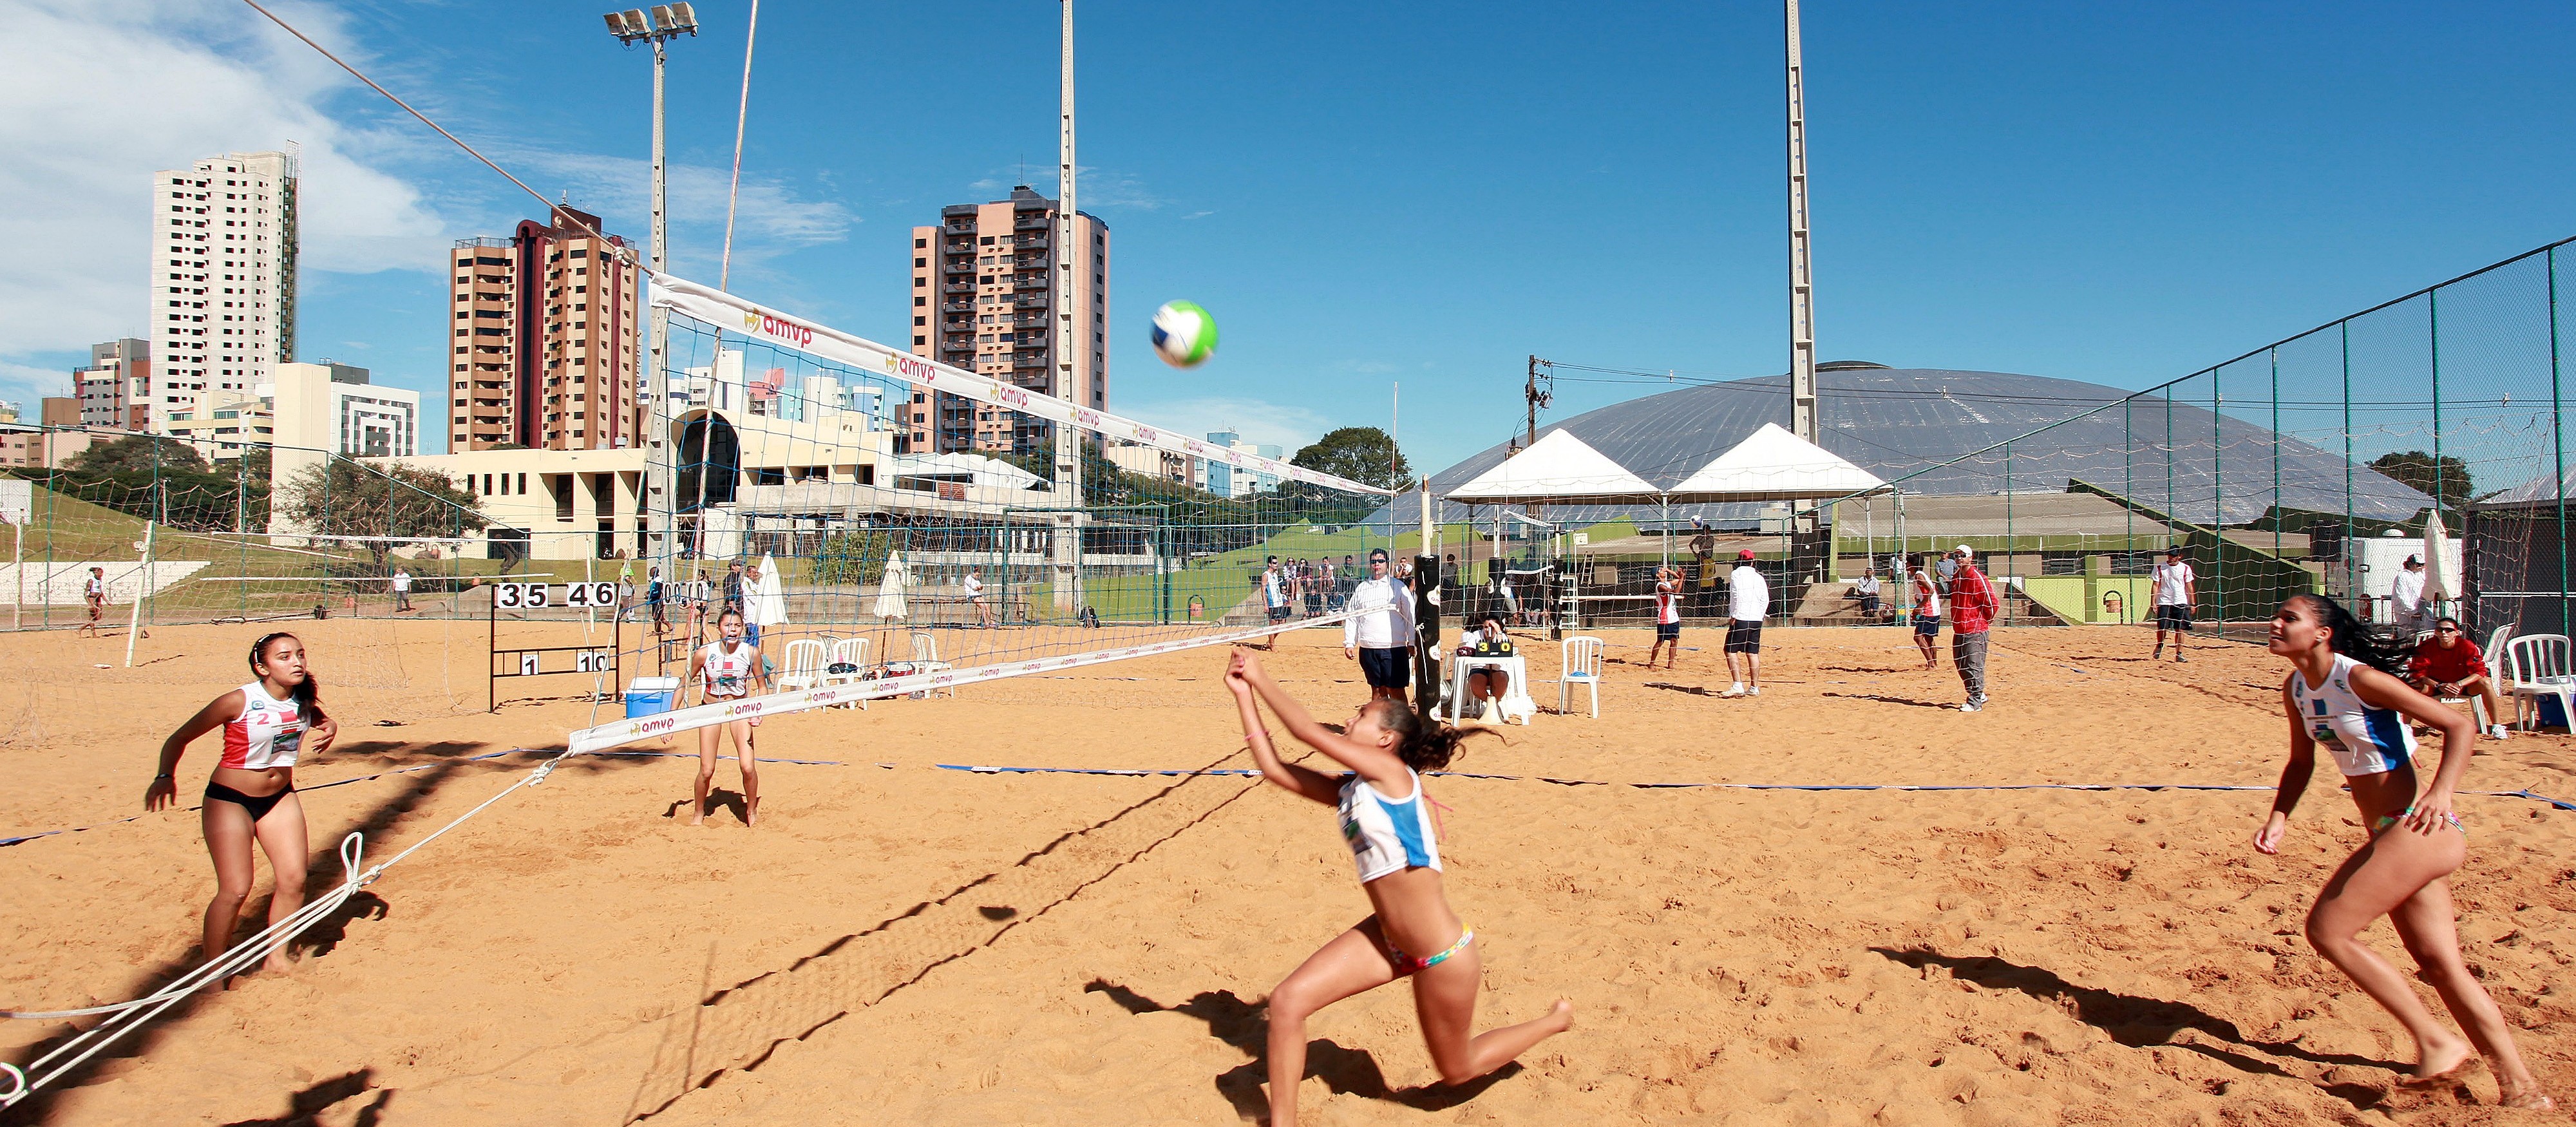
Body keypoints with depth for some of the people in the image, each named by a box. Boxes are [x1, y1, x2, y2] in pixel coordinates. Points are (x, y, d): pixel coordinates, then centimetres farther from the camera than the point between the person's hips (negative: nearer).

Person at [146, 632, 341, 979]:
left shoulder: (304, 700, -6)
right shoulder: (239, 702, -21)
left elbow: (325, 722, 18)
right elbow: (179, 738, -15)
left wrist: (327, 732, -5)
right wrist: (166, 776, -30)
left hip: (280, 797, 5)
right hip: (230, 800, -5)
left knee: (294, 881, -1)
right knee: (235, 891, -10)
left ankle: (277, 958, 18)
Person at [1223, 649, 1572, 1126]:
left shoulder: (1391, 772, -18)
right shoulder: (1347, 790, 3)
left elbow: (1309, 732, -19)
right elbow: (1273, 768, 0)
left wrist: (1260, 678, -10)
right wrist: (1244, 695, -1)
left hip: (1442, 951, -7)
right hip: (1384, 939, 7)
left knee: (1456, 1070, 15)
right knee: (1287, 1001, -7)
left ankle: (1555, 1020, 39)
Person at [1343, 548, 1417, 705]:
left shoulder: (1398, 586, 5)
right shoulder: (1361, 589, 14)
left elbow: (1410, 615, 2)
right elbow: (1351, 617, 16)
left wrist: (1412, 642, -4)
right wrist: (1349, 643, 8)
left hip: (1394, 648, -3)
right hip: (1367, 648, 3)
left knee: (1396, 691, -6)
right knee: (1377, 690, 9)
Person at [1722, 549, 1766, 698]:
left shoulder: (1736, 574, -1)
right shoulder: (1759, 577, 15)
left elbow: (1738, 596, -13)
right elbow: (1765, 599, 11)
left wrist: (1734, 615, -11)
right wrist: (1759, 616, 17)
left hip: (1740, 619, -6)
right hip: (1756, 619, 6)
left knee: (1731, 652, -5)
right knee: (1753, 653, 9)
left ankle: (1738, 686, -15)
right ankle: (1754, 688, 10)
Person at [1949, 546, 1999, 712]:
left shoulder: (1978, 578, -13)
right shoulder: (1955, 577, 11)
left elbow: (1993, 603, -14)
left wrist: (1985, 620, -2)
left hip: (1975, 631, -9)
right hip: (1959, 630, 9)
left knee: (1973, 666, -7)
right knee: (1961, 665, 14)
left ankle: (1975, 702, -2)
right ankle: (1979, 694, 29)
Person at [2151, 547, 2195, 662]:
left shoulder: (2185, 568, 5)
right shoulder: (2159, 568, 1)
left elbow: (2189, 587, 9)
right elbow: (2155, 585, 0)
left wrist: (2192, 603, 6)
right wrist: (2153, 602, -6)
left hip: (2181, 602, 1)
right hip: (2164, 602, -1)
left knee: (2181, 629, -4)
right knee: (2162, 628, -4)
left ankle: (2179, 654, 1)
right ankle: (2159, 646, 24)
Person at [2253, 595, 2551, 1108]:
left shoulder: (2359, 678, -16)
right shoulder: (2295, 689, 8)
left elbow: (2459, 726, -14)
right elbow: (2301, 763, 19)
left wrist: (2441, 792, -29)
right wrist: (2278, 818, 4)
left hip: (2417, 829, -9)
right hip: (2392, 835, 9)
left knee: (2327, 929, -11)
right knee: (2439, 965, 10)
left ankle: (2438, 1043, 1)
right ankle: (2520, 1087, 18)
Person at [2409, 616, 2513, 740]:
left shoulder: (2467, 646, -17)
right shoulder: (2426, 647, -17)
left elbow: (2480, 671, -21)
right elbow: (2418, 672, -20)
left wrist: (2459, 685, -37)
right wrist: (2439, 686, -35)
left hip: (2463, 684, 1)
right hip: (2435, 684, -1)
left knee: (2485, 683, -28)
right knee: (2414, 685, -31)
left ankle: (2497, 728, -23)